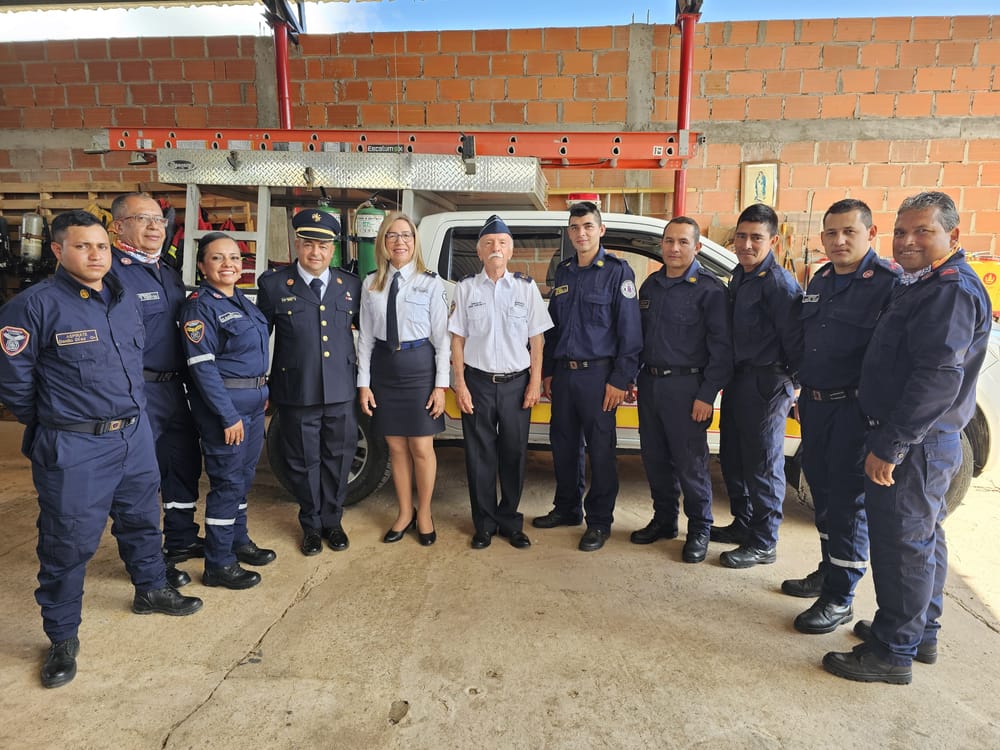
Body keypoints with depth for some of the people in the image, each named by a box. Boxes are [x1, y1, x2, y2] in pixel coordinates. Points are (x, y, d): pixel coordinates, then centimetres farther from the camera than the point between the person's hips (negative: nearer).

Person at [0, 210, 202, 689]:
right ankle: (62, 638, 24)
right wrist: (55, 423, 2)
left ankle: (151, 590, 42)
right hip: (73, 449, -6)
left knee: (142, 520, 20)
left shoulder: (126, 302, 7)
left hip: (135, 435, 6)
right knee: (69, 542, 6)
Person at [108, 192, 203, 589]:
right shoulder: (110, 272, -13)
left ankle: (182, 539, 36)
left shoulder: (169, 272, 14)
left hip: (174, 387, 8)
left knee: (185, 463, 18)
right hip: (136, 392, -8)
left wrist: (187, 377, 17)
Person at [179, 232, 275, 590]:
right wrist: (229, 415, -20)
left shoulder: (243, 301, 12)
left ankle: (239, 540, 35)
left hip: (253, 400, 8)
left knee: (243, 476, 18)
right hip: (224, 402, -8)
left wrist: (262, 392, 13)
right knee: (227, 481, -1)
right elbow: (202, 366, -18)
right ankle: (219, 565, 12)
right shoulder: (199, 305, -12)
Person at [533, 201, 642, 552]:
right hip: (563, 373, 6)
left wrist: (620, 380, -14)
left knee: (600, 449, 2)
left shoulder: (617, 271, -5)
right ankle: (567, 508, 30)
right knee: (564, 443, 13)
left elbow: (630, 330, -9)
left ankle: (600, 521, 15)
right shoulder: (563, 272, 13)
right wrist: (548, 372, 14)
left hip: (597, 374, -6)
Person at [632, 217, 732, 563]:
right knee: (655, 457, 13)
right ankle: (664, 521, 29)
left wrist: (707, 395, -15)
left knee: (690, 462, 0)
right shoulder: (650, 284, 13)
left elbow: (721, 347, -10)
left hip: (685, 385, -6)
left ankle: (699, 530, 18)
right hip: (649, 382, 6)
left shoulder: (709, 288, -7)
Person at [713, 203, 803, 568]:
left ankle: (763, 544, 13)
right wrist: (727, 375, 14)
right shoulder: (739, 276, 13)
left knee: (763, 465, 1)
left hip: (766, 383, -9)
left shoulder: (780, 283, -14)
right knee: (732, 457, 17)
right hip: (738, 379, 9)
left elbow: (794, 338, -17)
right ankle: (743, 524, 33)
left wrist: (800, 384, -17)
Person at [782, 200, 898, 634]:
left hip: (854, 408, -7)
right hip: (815, 403, 7)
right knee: (822, 489, 17)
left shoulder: (888, 283, -11)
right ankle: (828, 571, 34)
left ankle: (839, 598, 12)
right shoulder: (820, 280, 12)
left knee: (848, 499, 0)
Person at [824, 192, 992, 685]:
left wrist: (888, 446, -25)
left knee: (904, 543, -1)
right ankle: (920, 633, 36)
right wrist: (888, 439, 16)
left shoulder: (953, 291, -18)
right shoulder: (922, 285, 14)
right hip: (925, 441, 10)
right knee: (923, 537, 19)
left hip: (916, 444, -10)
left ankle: (893, 653, 12)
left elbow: (938, 377, -26)